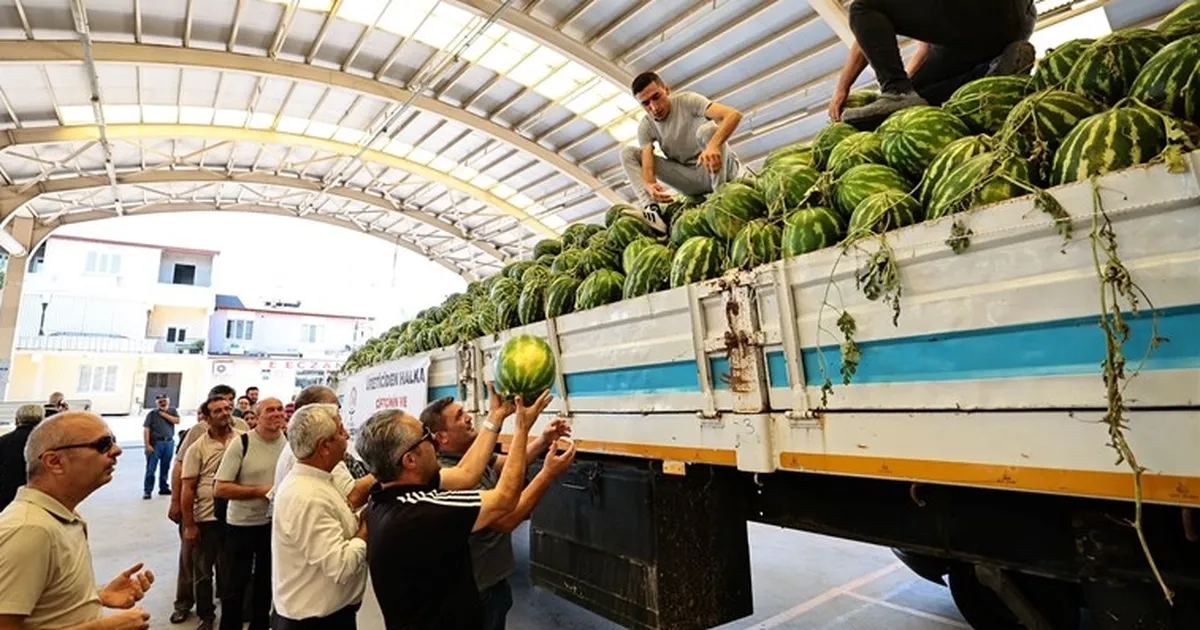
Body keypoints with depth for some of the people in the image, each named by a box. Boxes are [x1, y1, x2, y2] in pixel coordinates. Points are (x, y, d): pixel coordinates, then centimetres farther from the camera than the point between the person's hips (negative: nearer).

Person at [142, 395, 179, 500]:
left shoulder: (172, 411, 11)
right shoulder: (152, 414, 0)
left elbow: (177, 421, -4)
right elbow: (146, 430, -5)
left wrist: (164, 414, -7)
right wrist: (147, 445, -12)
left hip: (169, 443, 3)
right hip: (155, 443, -3)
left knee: (165, 467, 10)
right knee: (151, 468, -2)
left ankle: (164, 488, 20)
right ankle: (147, 491, 4)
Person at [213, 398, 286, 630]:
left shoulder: (289, 442, -6)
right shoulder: (241, 444, -17)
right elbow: (220, 489, -17)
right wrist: (261, 491, -22)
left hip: (276, 523, 4)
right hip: (242, 525, -3)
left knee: (266, 582, 20)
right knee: (234, 585, 10)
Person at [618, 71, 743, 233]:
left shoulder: (687, 101, -15)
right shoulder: (645, 127, -5)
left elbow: (734, 114, -30)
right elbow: (647, 166, -18)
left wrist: (713, 146, -49)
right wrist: (650, 185, -43)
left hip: (721, 167, -4)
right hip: (692, 181, 4)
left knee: (707, 129, -34)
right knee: (627, 153, -7)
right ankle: (650, 208, -28)